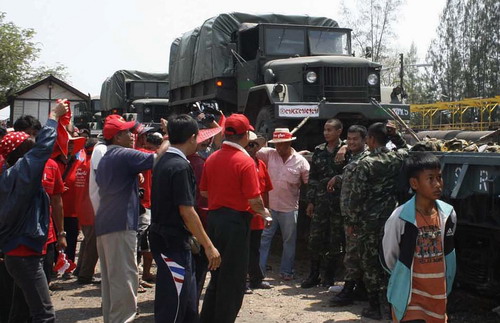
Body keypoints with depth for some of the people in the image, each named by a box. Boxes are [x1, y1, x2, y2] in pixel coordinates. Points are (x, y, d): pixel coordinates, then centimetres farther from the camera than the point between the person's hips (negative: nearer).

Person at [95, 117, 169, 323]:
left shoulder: (104, 159, 20)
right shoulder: (124, 155, -9)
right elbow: (156, 159, -16)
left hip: (104, 223, 10)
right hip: (120, 224, -10)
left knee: (110, 277, 13)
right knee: (124, 277, -8)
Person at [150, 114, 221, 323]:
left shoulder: (163, 162, 9)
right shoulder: (181, 166, -19)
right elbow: (186, 211, -22)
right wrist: (208, 246, -18)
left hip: (161, 234, 9)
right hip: (173, 242, -9)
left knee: (188, 298, 18)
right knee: (172, 305, -1)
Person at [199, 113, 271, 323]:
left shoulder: (212, 158, 4)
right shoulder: (245, 162, -15)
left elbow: (203, 191, 11)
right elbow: (254, 200, -17)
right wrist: (265, 213, 1)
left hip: (214, 217, 7)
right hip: (236, 219, -7)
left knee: (217, 273, 19)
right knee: (233, 278, 4)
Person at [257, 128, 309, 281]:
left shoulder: (300, 161, -5)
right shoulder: (269, 154, -1)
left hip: (289, 208, -1)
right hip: (269, 206, 1)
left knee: (289, 241, 10)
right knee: (263, 238, 5)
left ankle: (286, 271, 23)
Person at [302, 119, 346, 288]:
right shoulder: (319, 151, 11)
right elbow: (312, 177, 12)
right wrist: (310, 201, 9)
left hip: (339, 200, -4)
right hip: (320, 200, 4)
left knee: (336, 241, 4)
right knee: (315, 238, 4)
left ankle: (329, 276, 16)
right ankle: (314, 275, 16)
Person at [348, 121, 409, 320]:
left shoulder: (365, 164, -14)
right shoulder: (397, 159, 0)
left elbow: (357, 196, -12)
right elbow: (404, 148, 28)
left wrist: (353, 221, -2)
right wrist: (395, 135, 11)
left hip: (369, 222, -5)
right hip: (391, 220, 5)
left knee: (370, 264, 6)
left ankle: (375, 307, 12)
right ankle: (387, 302, 16)